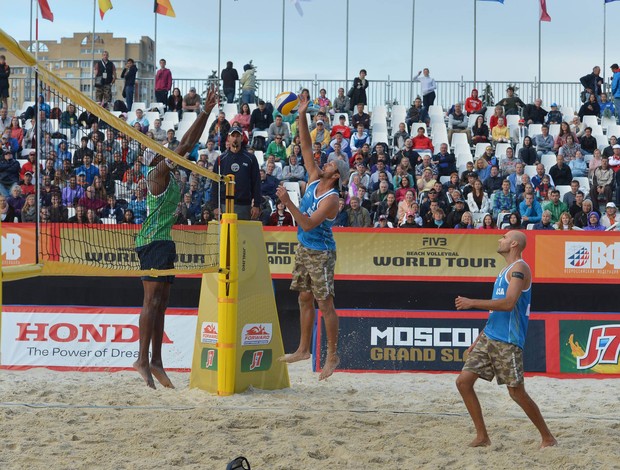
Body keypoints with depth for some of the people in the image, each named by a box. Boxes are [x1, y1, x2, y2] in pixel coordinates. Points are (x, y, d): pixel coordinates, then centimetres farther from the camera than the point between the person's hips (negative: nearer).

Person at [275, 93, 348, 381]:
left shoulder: (331, 199, -20)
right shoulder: (314, 179, 2)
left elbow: (308, 224, -28)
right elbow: (306, 148, 5)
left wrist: (288, 203, -32)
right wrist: (302, 117, -2)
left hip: (321, 253, -8)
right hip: (304, 249, 8)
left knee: (325, 304, -6)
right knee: (305, 299, 12)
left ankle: (333, 356, -3)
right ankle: (304, 349, 20)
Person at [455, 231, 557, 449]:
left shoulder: (519, 268, -11)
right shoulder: (504, 271, 19)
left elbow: (508, 304, -24)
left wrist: (472, 303, -20)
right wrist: (479, 340, 22)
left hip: (508, 341, -9)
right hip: (489, 337, 9)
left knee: (516, 392, -5)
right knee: (463, 381, 0)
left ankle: (548, 438, 10)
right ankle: (482, 436, 7)